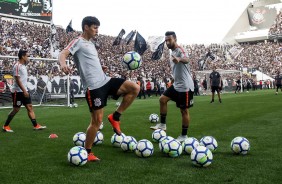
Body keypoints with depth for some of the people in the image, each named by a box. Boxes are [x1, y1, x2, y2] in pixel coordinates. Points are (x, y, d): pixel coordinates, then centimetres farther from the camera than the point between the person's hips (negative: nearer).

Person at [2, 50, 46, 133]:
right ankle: (5, 126, 13)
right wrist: (24, 91, -23)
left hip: (24, 91, 9)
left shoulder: (23, 66, 13)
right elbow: (17, 80, -20)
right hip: (18, 91, -9)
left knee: (30, 107, 3)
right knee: (16, 109, -1)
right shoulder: (17, 66, -15)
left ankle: (36, 125, 2)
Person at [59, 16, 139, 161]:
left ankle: (115, 117, 6)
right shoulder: (78, 42, -4)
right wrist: (63, 64, -43)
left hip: (105, 81, 8)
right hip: (94, 87, -8)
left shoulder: (91, 43, 21)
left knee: (135, 88, -2)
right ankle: (87, 152, 11)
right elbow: (64, 53, -21)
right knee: (97, 120, -5)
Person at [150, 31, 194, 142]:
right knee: (162, 99, 4)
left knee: (184, 110, -1)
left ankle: (184, 135, 11)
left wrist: (179, 59, -65)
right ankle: (163, 124, 13)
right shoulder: (173, 52, 12)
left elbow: (186, 59, -43)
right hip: (176, 84, 9)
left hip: (185, 86, -9)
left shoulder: (180, 50, -18)